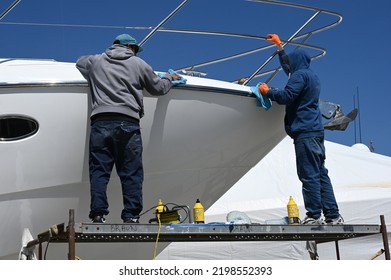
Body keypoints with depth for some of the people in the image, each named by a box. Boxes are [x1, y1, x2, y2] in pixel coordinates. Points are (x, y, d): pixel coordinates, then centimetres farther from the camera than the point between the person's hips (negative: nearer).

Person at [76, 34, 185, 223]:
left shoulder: (95, 62, 19)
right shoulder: (139, 64, 14)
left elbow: (79, 62, 42)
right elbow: (159, 88, 24)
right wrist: (170, 78, 46)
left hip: (100, 123, 2)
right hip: (128, 124, -1)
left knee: (99, 171, 1)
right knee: (131, 173, 1)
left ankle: (98, 214, -7)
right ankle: (131, 216, -3)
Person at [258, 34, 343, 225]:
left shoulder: (300, 75, -5)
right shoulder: (311, 76, 25)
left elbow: (286, 96, -16)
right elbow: (286, 65, 42)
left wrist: (267, 91, 0)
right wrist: (279, 46, 50)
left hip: (305, 132, -9)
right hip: (316, 131, 9)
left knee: (309, 175, -10)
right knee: (321, 174, 7)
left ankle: (314, 215, -12)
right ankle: (332, 216, 5)